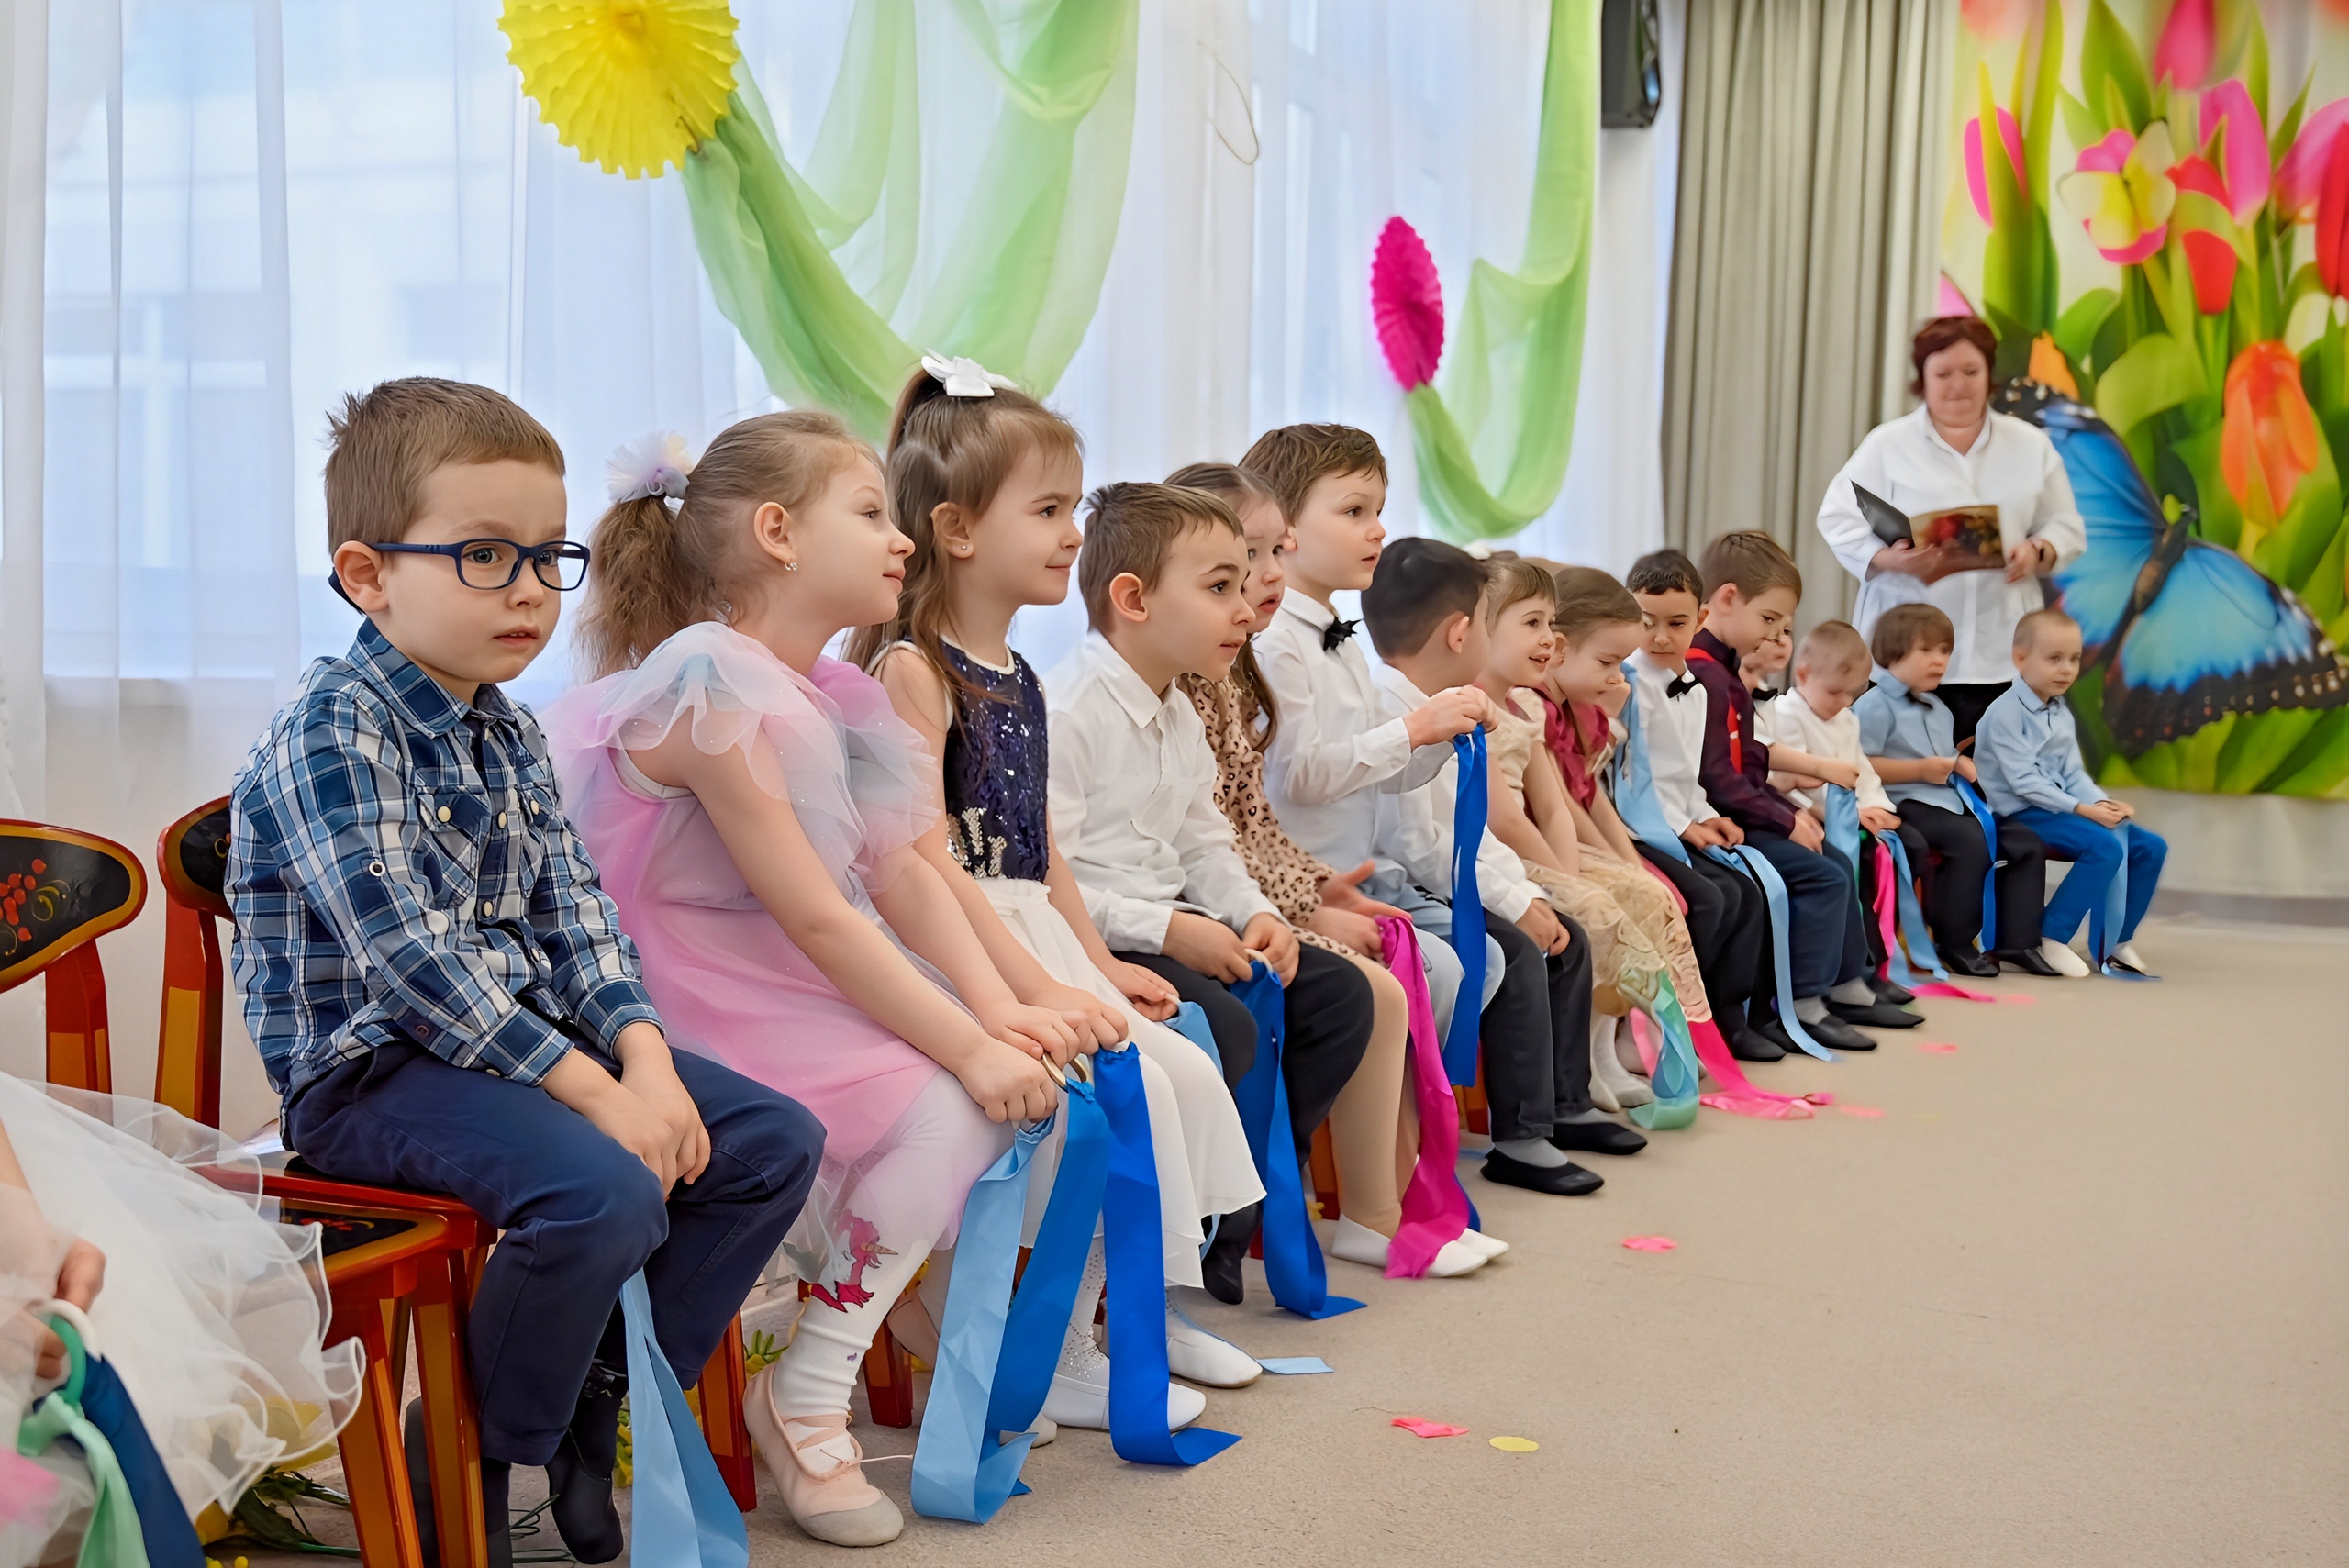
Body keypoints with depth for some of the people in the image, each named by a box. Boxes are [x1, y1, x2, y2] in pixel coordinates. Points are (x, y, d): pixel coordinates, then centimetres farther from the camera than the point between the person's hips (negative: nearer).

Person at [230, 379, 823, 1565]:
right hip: (371, 1068, -9)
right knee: (605, 1194, -32)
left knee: (778, 1141, -1)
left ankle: (599, 1397, 8)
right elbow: (407, 958, -24)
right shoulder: (331, 737, -16)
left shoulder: (507, 732, 11)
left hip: (525, 1036, 9)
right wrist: (588, 1090, -25)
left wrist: (644, 1057, -10)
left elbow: (574, 910, 7)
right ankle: (466, 1472, -7)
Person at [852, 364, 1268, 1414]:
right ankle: (1058, 1357, -8)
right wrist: (1039, 987, -25)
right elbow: (928, 859, -21)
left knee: (1187, 1070, 2)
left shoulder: (1018, 678, 15)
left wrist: (1100, 965, 15)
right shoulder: (911, 667, -13)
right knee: (1123, 1084, -20)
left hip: (1029, 936, 9)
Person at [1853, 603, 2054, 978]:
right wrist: (1919, 769, -18)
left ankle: (2018, 939, 4)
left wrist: (1960, 764, 10)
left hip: (1949, 800, 9)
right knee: (1971, 841, -31)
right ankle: (1955, 942, -17)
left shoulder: (1938, 710, 21)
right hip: (1905, 803, -9)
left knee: (2026, 843, 1)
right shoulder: (1875, 705, -8)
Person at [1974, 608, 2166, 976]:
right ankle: (2051, 939, -20)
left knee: (2150, 845, 0)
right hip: (2020, 815, -9)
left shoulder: (2062, 715, 16)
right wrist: (2082, 809, -22)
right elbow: (2024, 781, -19)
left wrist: (2103, 802, -7)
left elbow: (2074, 775, 14)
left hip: (2058, 808, 9)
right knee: (2105, 845, -29)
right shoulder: (2006, 713, -12)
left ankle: (2118, 940, 9)